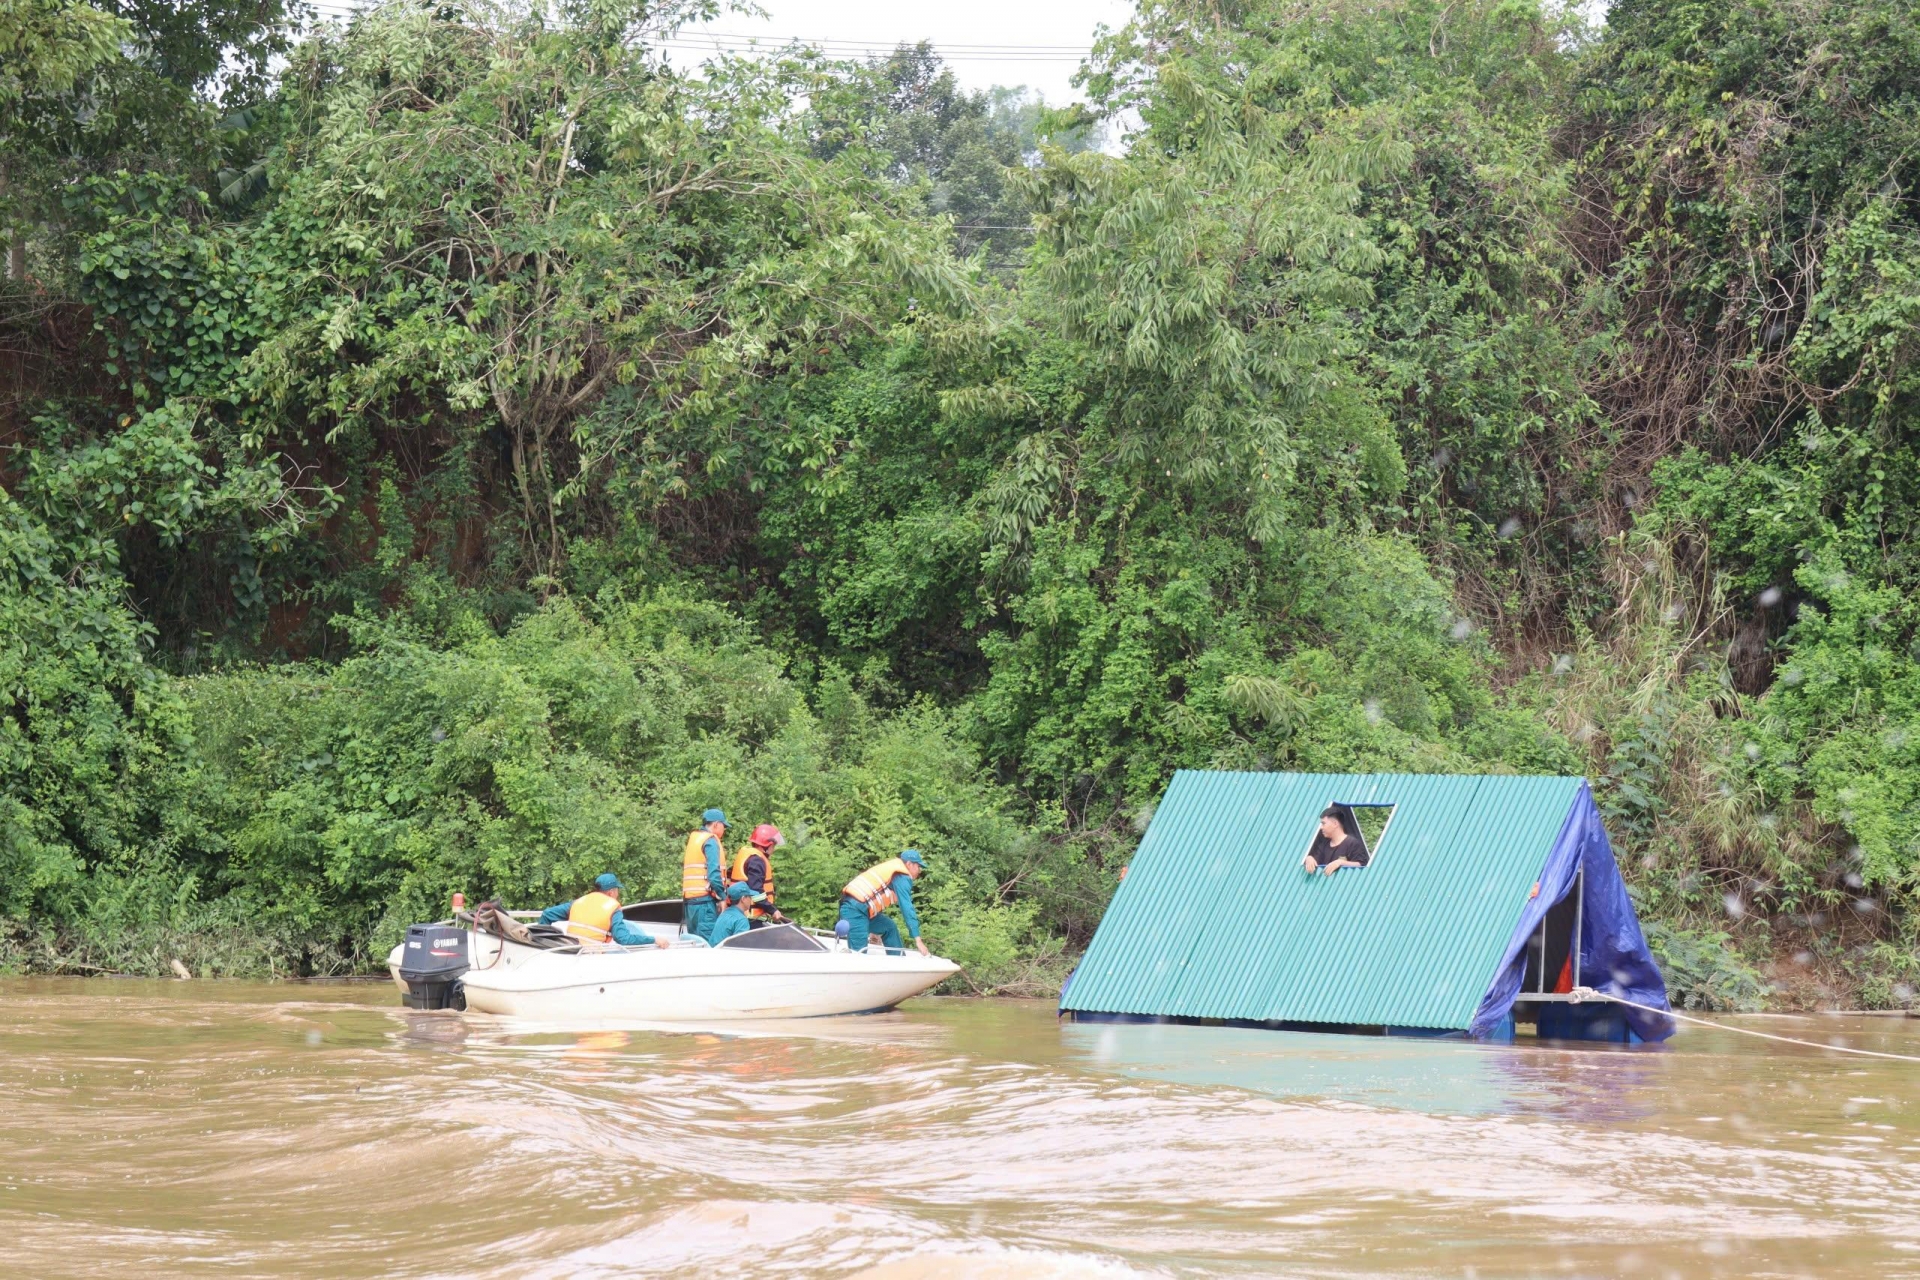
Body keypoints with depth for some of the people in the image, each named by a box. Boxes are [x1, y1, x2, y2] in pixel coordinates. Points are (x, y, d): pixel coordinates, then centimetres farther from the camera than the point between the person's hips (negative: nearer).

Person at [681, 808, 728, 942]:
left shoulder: (693, 839, 22)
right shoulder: (710, 840, -5)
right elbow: (714, 872, -15)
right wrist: (722, 896, -9)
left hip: (689, 899, 9)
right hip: (705, 899, -9)